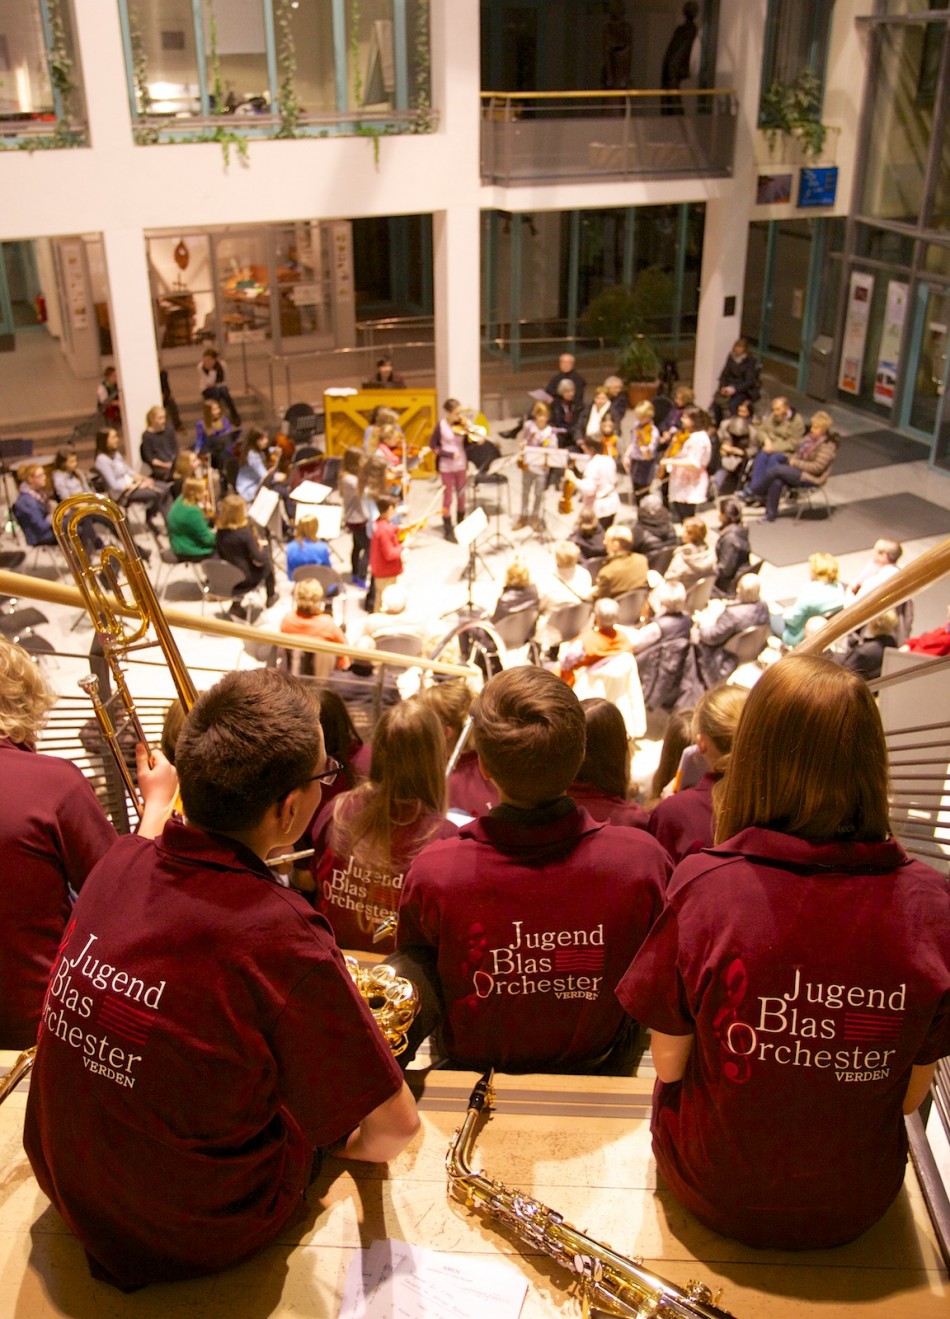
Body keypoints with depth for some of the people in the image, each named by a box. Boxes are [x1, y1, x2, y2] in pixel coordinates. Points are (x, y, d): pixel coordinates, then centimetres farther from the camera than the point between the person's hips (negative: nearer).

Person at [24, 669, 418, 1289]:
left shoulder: (119, 862, -16)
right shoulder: (281, 935, -34)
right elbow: (395, 1127, -23)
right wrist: (350, 1144, -1)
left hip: (66, 1186, 6)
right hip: (195, 1243, -6)